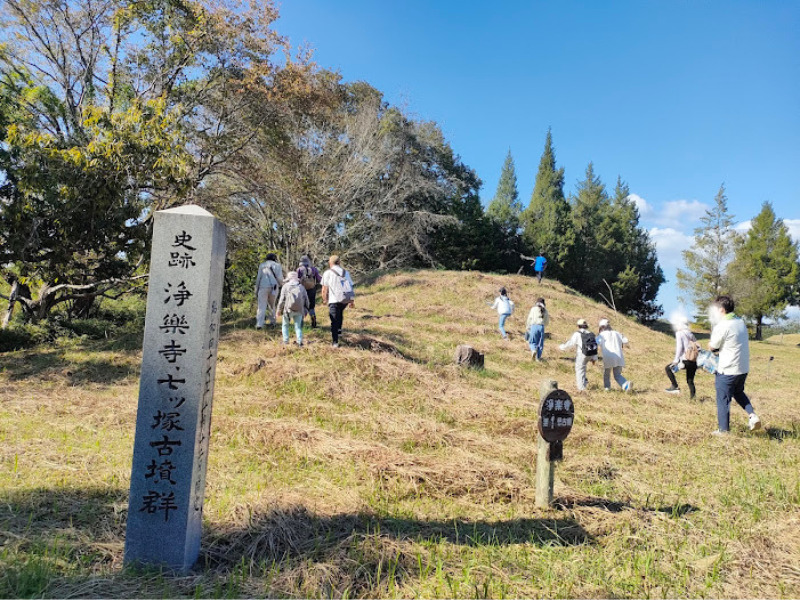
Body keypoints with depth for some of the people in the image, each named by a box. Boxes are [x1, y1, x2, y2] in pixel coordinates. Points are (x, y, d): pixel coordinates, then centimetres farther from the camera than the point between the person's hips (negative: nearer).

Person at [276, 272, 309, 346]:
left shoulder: (285, 286, 0)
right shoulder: (301, 287, 9)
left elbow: (282, 299, -4)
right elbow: (306, 299, 9)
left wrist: (279, 310, 4)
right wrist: (305, 310, 17)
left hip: (288, 309, -2)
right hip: (299, 310, 2)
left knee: (285, 325, 17)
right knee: (298, 327, 11)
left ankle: (286, 341, 13)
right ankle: (300, 341, -2)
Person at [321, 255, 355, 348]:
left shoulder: (328, 273, 5)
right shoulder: (345, 272, 18)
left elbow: (324, 288, 0)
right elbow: (350, 287, 13)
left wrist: (324, 299, 13)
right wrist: (352, 300, 17)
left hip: (334, 299, -4)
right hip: (346, 299, 4)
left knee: (334, 321, 1)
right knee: (340, 312, 33)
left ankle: (335, 342, -1)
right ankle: (339, 330, 28)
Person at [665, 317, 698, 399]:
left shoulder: (679, 333, -2)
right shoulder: (691, 334, 18)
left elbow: (679, 347, -11)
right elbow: (697, 347, 16)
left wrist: (676, 360, -12)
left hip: (685, 361, -7)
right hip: (694, 361, 7)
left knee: (668, 368, 9)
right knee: (690, 381, 14)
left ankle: (675, 387, 1)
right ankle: (692, 397, 12)